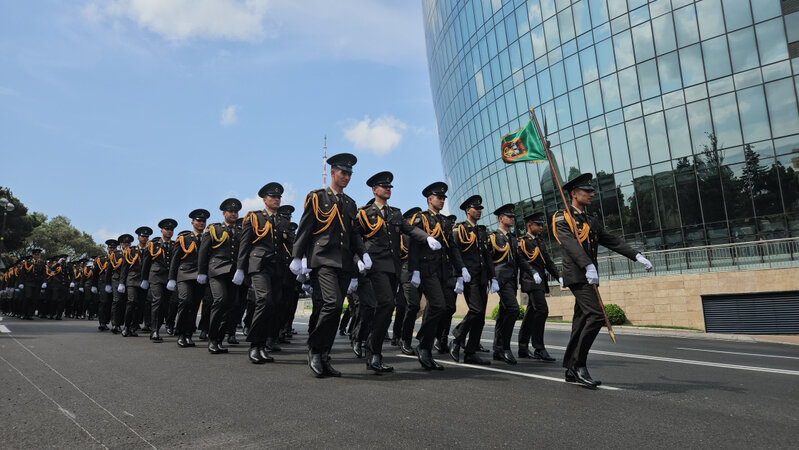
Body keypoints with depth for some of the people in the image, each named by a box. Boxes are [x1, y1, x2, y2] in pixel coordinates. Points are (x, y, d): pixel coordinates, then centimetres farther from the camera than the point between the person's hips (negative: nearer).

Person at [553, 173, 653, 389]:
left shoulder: (592, 222, 20)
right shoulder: (562, 218, -3)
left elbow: (612, 241, 14)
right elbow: (571, 244, -18)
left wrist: (637, 256, 0)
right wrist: (588, 266, -31)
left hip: (588, 277, 8)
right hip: (577, 275, -8)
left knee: (582, 321, 7)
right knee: (596, 316, -19)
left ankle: (572, 370, 13)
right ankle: (578, 364, -11)